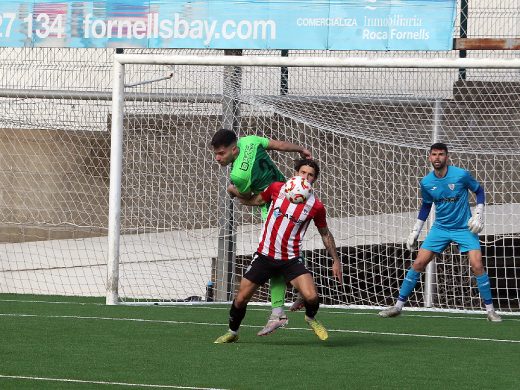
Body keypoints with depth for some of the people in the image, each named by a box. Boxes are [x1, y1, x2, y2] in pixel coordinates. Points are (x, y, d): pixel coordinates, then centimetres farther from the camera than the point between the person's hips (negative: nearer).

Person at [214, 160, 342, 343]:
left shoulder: (316, 206, -6)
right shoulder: (277, 188, -3)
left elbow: (325, 234, 9)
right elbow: (251, 201, 12)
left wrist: (336, 260, 10)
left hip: (291, 259, -1)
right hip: (265, 256, 1)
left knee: (311, 297, -21)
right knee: (240, 299, 2)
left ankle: (311, 318, 14)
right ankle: (232, 332, 29)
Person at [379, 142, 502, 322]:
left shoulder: (461, 175, -15)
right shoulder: (426, 182, -5)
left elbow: (479, 191, 1)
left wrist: (479, 214, -10)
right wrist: (415, 231, 13)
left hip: (464, 228, -3)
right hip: (440, 229, 3)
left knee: (477, 266, -16)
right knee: (418, 264, -4)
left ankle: (490, 310, -3)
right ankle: (398, 305, 6)